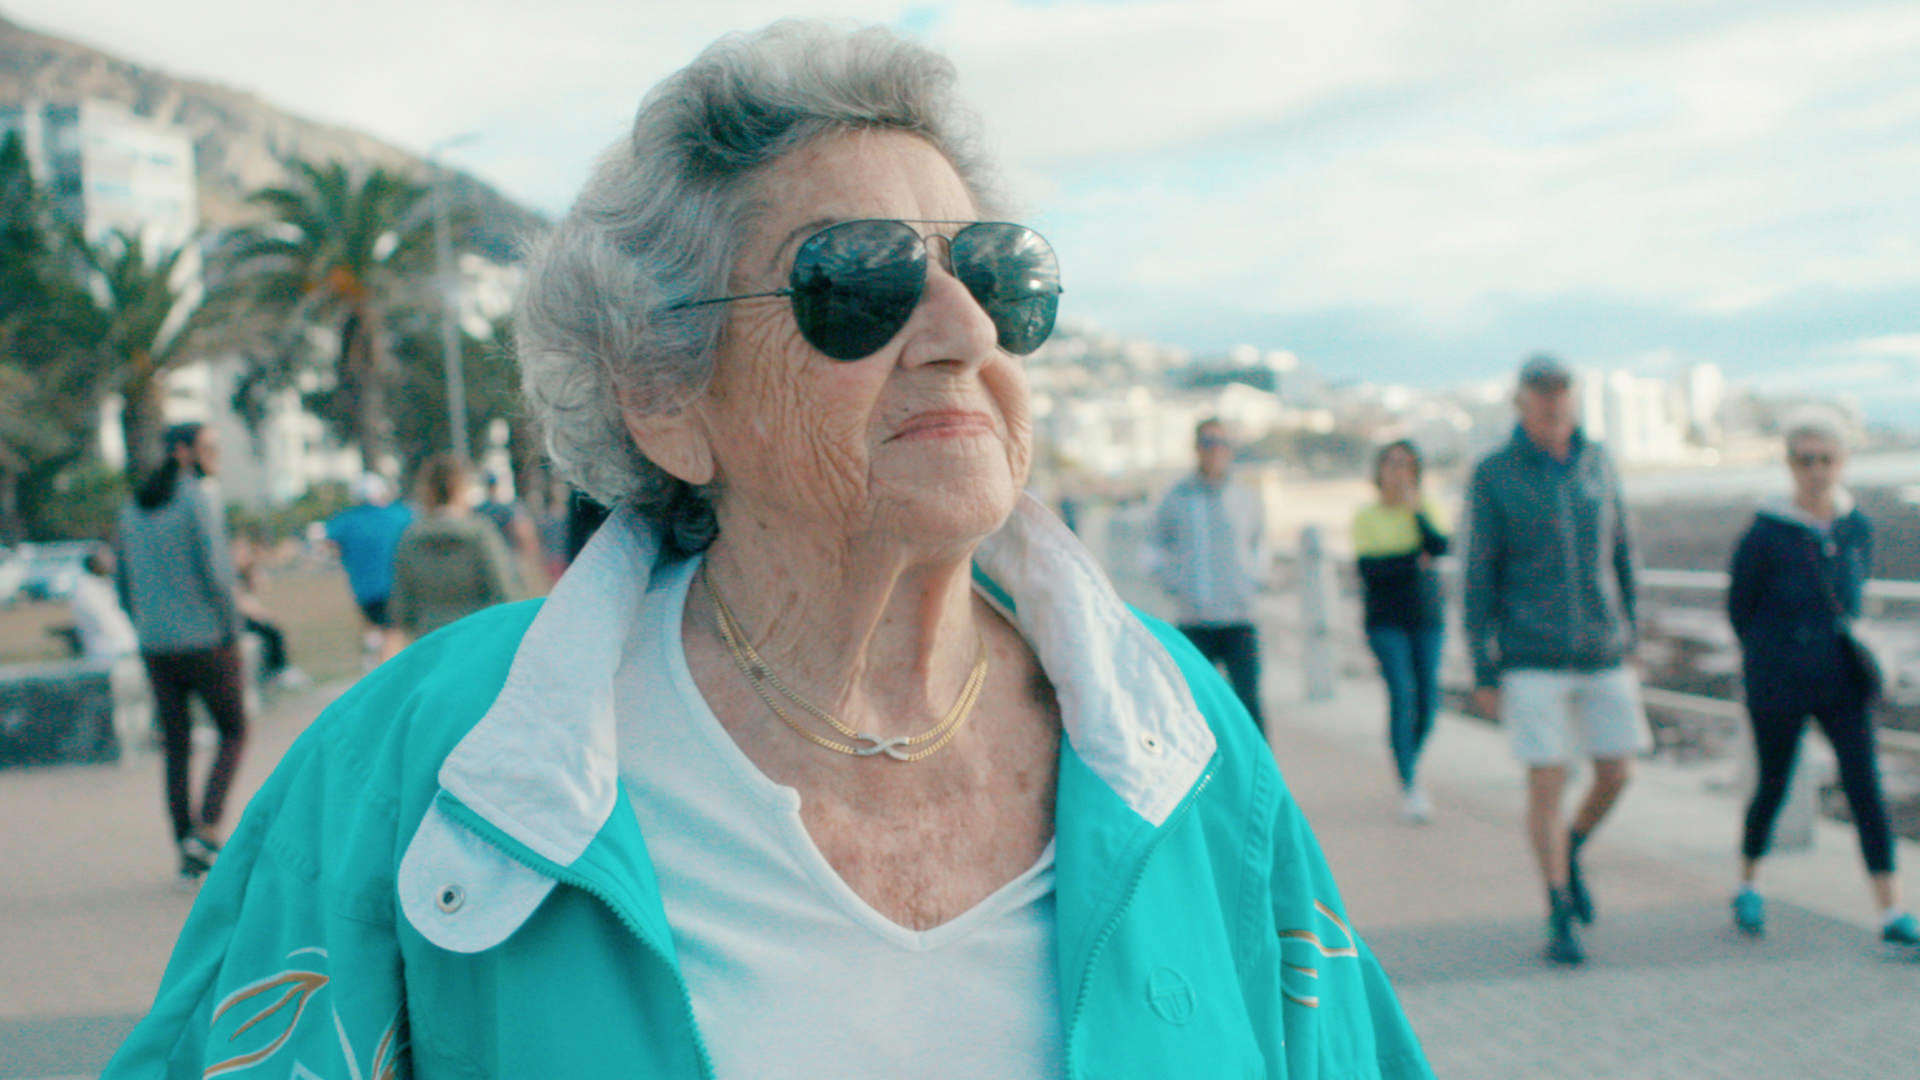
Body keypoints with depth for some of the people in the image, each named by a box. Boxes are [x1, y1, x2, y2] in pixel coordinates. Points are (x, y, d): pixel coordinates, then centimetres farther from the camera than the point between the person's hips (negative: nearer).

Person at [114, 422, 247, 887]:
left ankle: (189, 857, 12)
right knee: (234, 732, 10)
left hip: (155, 645, 6)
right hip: (206, 638, -6)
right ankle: (205, 831, -4)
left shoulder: (133, 508, 12)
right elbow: (215, 570, -19)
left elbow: (126, 586, 14)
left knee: (175, 747, 11)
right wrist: (233, 627, -8)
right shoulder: (200, 497, -11)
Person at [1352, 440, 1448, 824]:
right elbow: (1370, 568, -9)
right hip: (1387, 620, -3)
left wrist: (1419, 510, -17)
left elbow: (1440, 547, -11)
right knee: (1402, 694, -15)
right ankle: (1409, 787, -10)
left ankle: (1411, 764, 30)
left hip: (1426, 617, 3)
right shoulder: (1366, 517, 0)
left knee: (1428, 700, 1)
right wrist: (1415, 563, -8)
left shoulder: (1424, 510, 7)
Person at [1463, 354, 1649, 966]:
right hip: (1533, 660, -4)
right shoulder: (1493, 476, -5)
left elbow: (1620, 553, 15)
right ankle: (1561, 916, 11)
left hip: (1604, 656, 4)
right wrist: (1484, 673, -6)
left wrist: (1628, 637, 15)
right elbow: (1479, 577, -4)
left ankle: (1571, 854, 34)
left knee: (1617, 775, 5)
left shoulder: (1597, 463, 6)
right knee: (1547, 783, -3)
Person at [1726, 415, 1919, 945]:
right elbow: (1739, 606, -1)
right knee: (1773, 787, 11)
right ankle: (1747, 886, 35)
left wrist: (1839, 645, 14)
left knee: (1866, 787, -6)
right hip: (1778, 688, -3)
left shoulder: (1858, 529, 0)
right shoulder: (1766, 535, -13)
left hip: (1843, 684, 3)